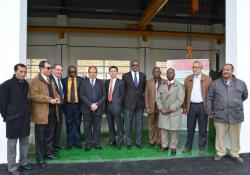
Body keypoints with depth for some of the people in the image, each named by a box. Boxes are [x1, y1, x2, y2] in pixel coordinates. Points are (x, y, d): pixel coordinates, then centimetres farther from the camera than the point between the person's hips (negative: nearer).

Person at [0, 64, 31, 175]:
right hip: (13, 119, -5)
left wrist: (26, 113, 10)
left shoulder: (26, 84, 5)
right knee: (12, 144, 6)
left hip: (25, 118, 6)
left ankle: (23, 163, 32)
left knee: (25, 142, 15)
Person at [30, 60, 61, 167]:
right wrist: (49, 100, -22)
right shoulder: (35, 80, -10)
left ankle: (49, 152, 30)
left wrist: (57, 98, 1)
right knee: (40, 136, 4)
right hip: (41, 113, -7)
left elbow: (55, 92, 24)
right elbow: (33, 95, -20)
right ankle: (40, 157, 15)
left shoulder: (51, 80, 17)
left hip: (52, 112, 7)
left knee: (50, 135, 16)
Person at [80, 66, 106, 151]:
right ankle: (88, 144, 15)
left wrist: (97, 104, -11)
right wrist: (90, 105, -13)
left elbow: (104, 95, 3)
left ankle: (97, 143, 17)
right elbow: (82, 95, -3)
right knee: (87, 128, 5)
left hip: (98, 109, 1)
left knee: (97, 128, 6)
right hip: (86, 109, 0)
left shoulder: (101, 82, 7)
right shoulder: (84, 82, 4)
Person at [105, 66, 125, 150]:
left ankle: (119, 143, 12)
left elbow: (122, 96, -2)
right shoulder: (106, 82, 11)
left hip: (116, 106, -5)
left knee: (119, 126, 2)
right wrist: (106, 103, 4)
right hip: (108, 106, 5)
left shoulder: (120, 82, -2)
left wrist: (119, 105, -4)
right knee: (110, 125, 14)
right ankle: (112, 141, 27)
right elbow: (105, 94, 13)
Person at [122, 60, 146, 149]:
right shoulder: (125, 76, 0)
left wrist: (142, 97, 10)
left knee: (140, 124, 8)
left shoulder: (143, 76, 6)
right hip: (129, 103, -2)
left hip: (140, 103, 2)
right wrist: (124, 100, 5)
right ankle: (128, 143, 20)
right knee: (128, 125, 5)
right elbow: (123, 89, 6)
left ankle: (138, 142, 23)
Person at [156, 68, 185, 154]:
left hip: (174, 112, -3)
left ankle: (173, 147, 18)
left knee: (174, 130, 4)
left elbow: (180, 100, -11)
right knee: (163, 129, 9)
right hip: (163, 112, 3)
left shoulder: (179, 86, -2)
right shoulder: (162, 85, 10)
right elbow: (158, 97, 5)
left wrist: (170, 109, -15)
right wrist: (161, 108, -9)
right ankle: (164, 145, 24)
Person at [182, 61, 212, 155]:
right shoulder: (188, 79, 5)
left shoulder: (208, 79, -2)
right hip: (191, 106, 2)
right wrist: (185, 107, 4)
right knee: (190, 128, 11)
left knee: (202, 128, 8)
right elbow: (185, 94, 6)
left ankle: (202, 147, 21)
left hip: (202, 106, -2)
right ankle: (188, 145, 26)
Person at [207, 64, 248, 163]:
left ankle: (235, 154, 28)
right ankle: (220, 153, 25)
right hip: (220, 115, -1)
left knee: (235, 137, 11)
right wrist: (209, 110, 3)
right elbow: (210, 98, 6)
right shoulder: (216, 83, 3)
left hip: (236, 115, 1)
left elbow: (245, 96, 20)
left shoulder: (241, 83, 5)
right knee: (220, 136, 8)